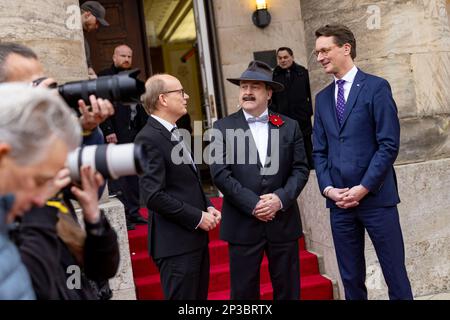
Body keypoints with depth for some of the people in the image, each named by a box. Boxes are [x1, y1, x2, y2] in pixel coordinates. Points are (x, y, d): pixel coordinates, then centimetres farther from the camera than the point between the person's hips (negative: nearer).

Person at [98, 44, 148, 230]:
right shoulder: (104, 77, -1)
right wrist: (108, 131, -16)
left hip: (135, 134, 7)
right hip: (116, 136, -7)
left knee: (134, 175, 8)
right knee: (117, 175, -6)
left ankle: (133, 212, 14)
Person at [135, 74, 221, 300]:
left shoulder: (174, 133, 13)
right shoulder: (149, 139, -16)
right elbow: (153, 196, -22)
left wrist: (207, 206, 6)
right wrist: (197, 217, -16)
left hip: (195, 237, 9)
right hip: (176, 243, -9)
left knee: (199, 295, 17)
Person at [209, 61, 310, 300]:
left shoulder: (289, 126, 7)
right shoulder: (223, 127, 0)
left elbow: (300, 169, 3)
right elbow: (219, 172, -8)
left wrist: (281, 199, -13)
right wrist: (253, 204, -14)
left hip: (284, 222, 2)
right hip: (242, 224, -2)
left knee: (288, 289, 12)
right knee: (244, 291, 7)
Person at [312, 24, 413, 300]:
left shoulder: (376, 87, -3)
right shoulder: (322, 98, 13)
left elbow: (389, 144, -9)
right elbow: (319, 151, 12)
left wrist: (363, 188, -14)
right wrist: (328, 188, -3)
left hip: (376, 197, -5)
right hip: (339, 201, 5)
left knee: (395, 274, 3)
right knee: (351, 278, 12)